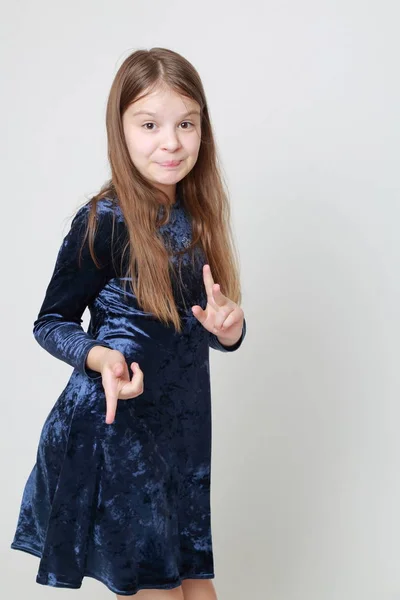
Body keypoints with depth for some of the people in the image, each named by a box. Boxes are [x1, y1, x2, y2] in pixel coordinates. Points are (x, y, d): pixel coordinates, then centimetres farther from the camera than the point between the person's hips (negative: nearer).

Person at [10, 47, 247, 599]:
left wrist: (228, 329, -9)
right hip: (116, 430, -6)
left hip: (185, 430, 6)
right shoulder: (104, 223, -14)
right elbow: (50, 324, -6)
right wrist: (102, 357, -25)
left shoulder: (198, 218, 5)